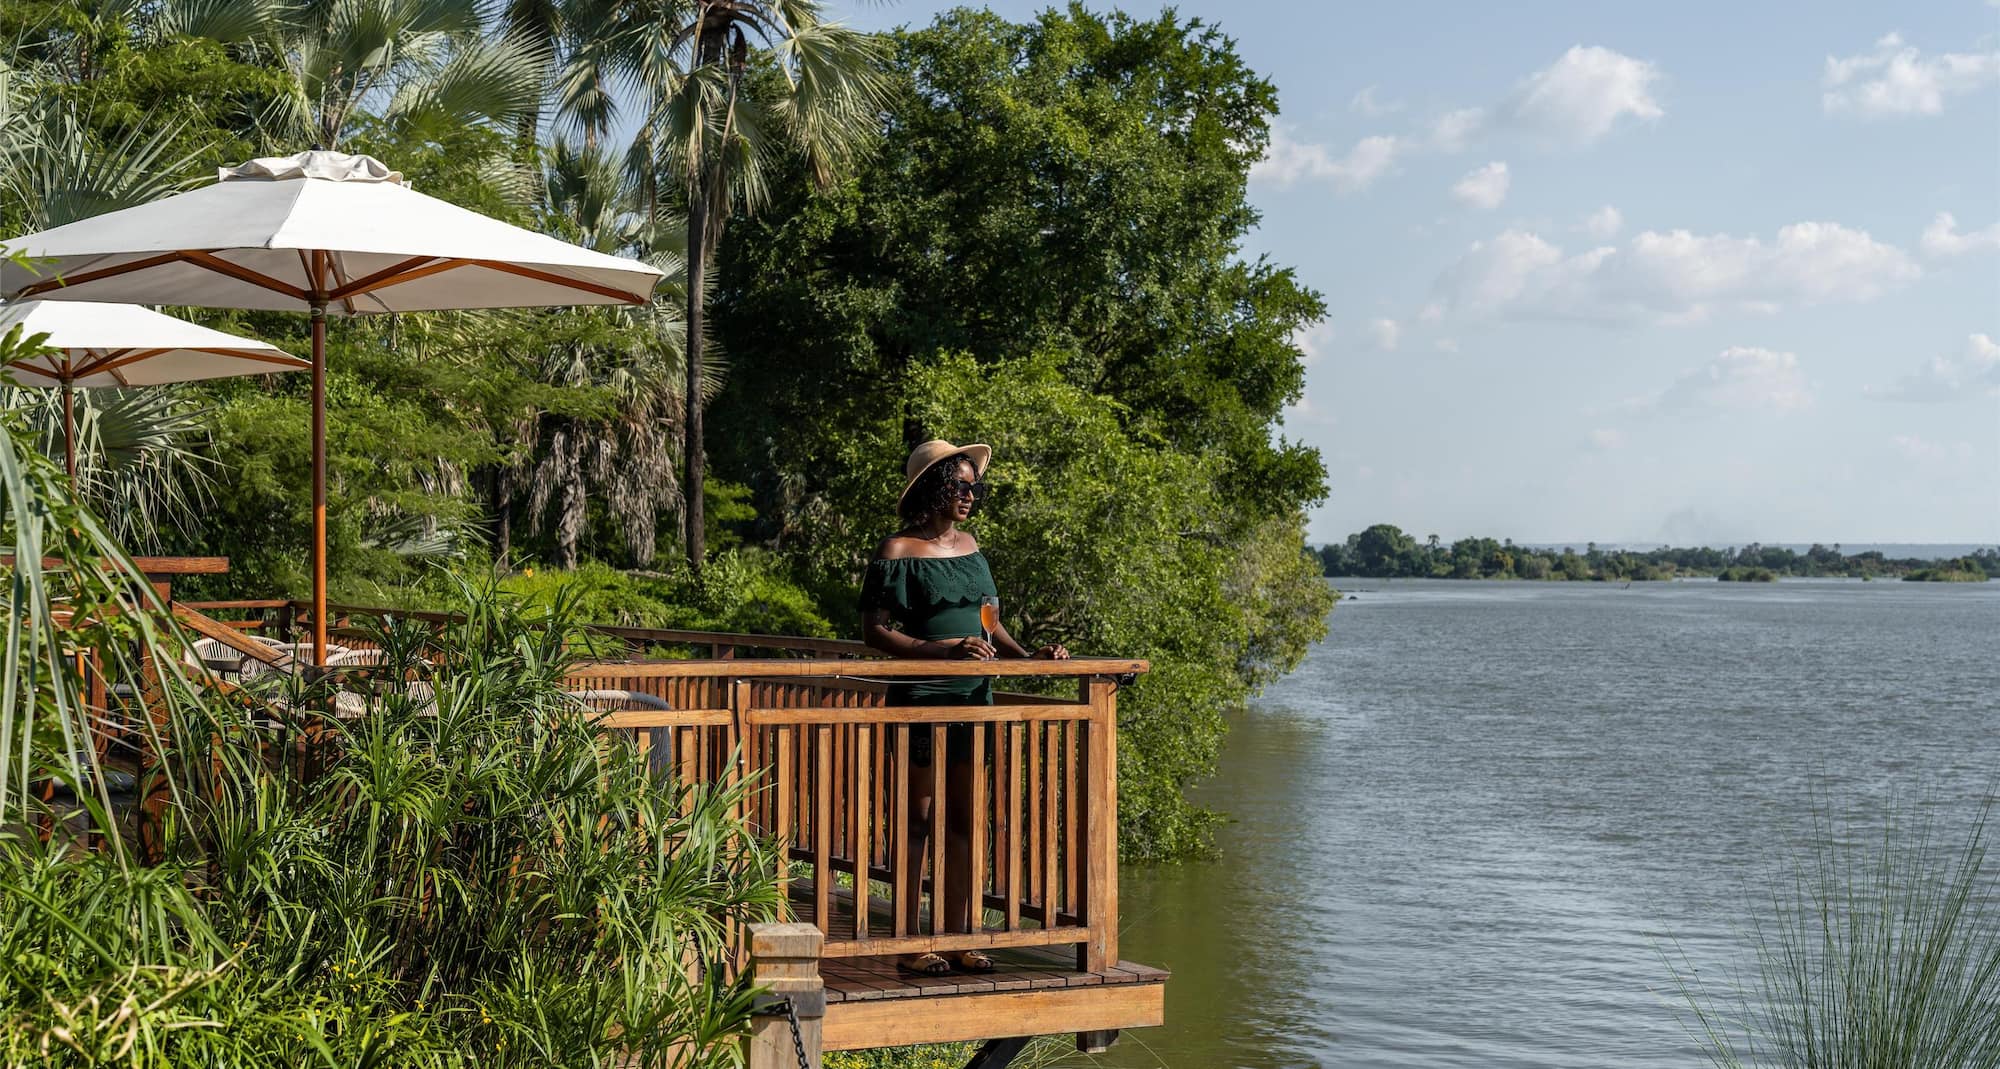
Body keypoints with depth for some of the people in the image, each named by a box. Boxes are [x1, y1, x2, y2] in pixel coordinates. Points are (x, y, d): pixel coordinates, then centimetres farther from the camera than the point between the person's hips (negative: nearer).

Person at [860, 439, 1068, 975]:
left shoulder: (968, 544, 14)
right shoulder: (898, 551, -7)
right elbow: (874, 630, -12)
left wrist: (1026, 654, 2)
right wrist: (943, 650, -22)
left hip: (974, 694, 7)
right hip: (920, 696, -7)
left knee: (963, 821, 9)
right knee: (919, 819, -2)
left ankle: (956, 937, 15)